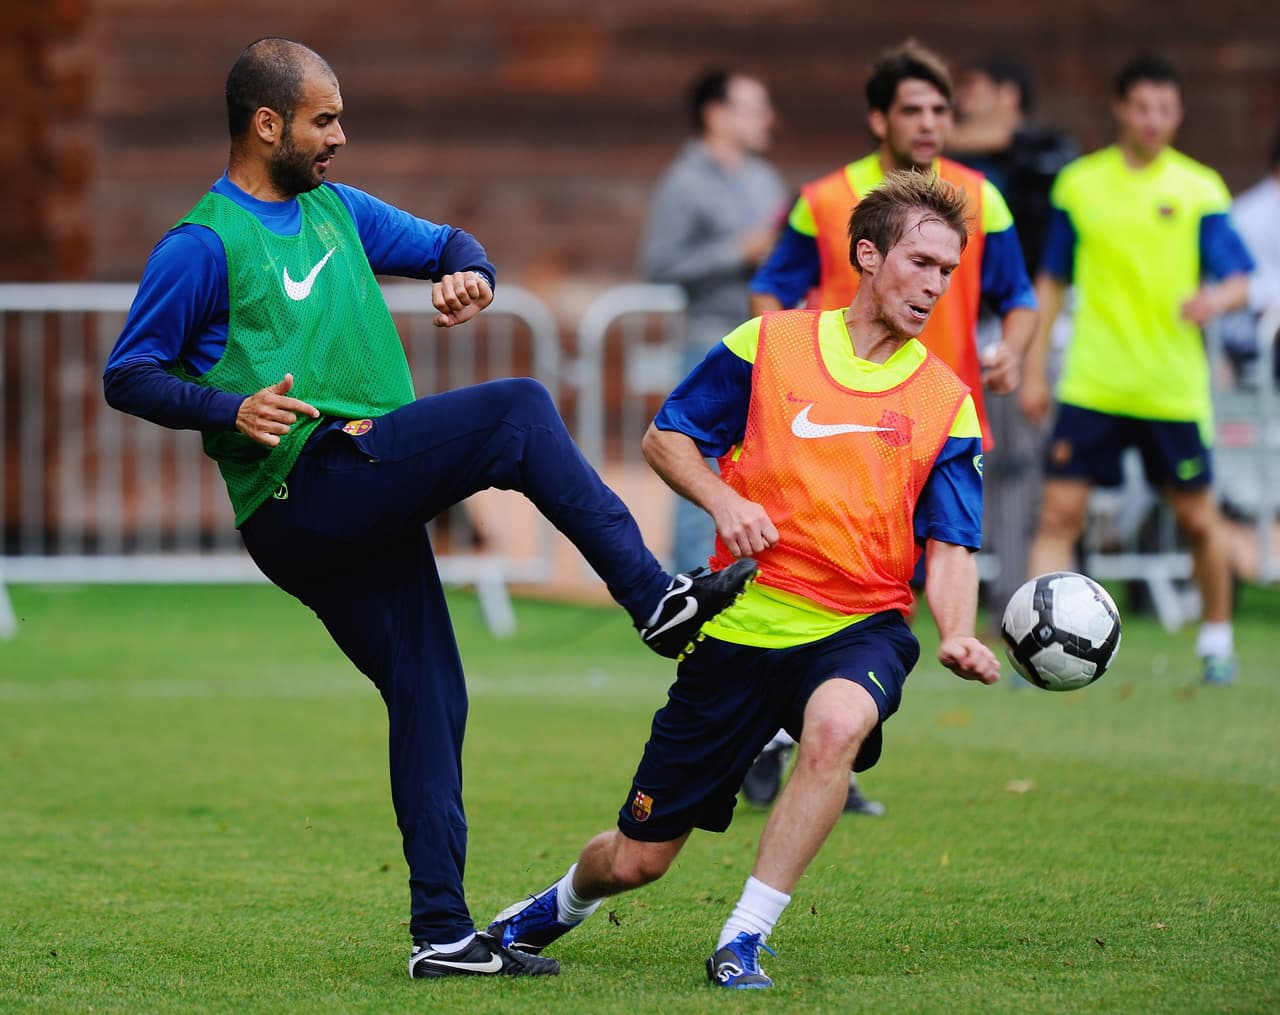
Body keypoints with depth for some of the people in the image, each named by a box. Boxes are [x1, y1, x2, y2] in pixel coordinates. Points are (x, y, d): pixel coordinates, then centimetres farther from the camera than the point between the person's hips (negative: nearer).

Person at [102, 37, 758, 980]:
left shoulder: (337, 209, 18)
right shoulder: (202, 246, -4)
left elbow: (449, 244, 27)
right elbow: (128, 376, -4)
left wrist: (467, 274, 2)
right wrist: (230, 409, -20)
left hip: (369, 499, 8)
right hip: (301, 495, -8)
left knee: (430, 695, 5)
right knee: (519, 409, -19)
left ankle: (443, 934, 8)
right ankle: (656, 598, -17)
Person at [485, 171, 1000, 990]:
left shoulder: (946, 403, 3)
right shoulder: (769, 345, 0)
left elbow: (949, 547, 0)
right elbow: (666, 437, 8)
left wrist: (958, 636, -20)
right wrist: (723, 499, -12)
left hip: (859, 627, 0)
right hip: (744, 624, 0)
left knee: (837, 725, -39)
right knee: (635, 859, 6)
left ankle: (745, 940, -27)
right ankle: (560, 908, 44)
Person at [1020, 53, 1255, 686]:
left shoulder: (1199, 189, 0)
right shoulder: (1078, 184, 5)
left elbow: (1238, 281, -3)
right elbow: (1052, 282, 12)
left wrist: (1216, 299, -26)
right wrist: (1034, 369, 10)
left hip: (1173, 389, -1)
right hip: (1090, 387, 1)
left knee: (1197, 517, 8)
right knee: (1060, 511, -8)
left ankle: (1217, 639, 29)